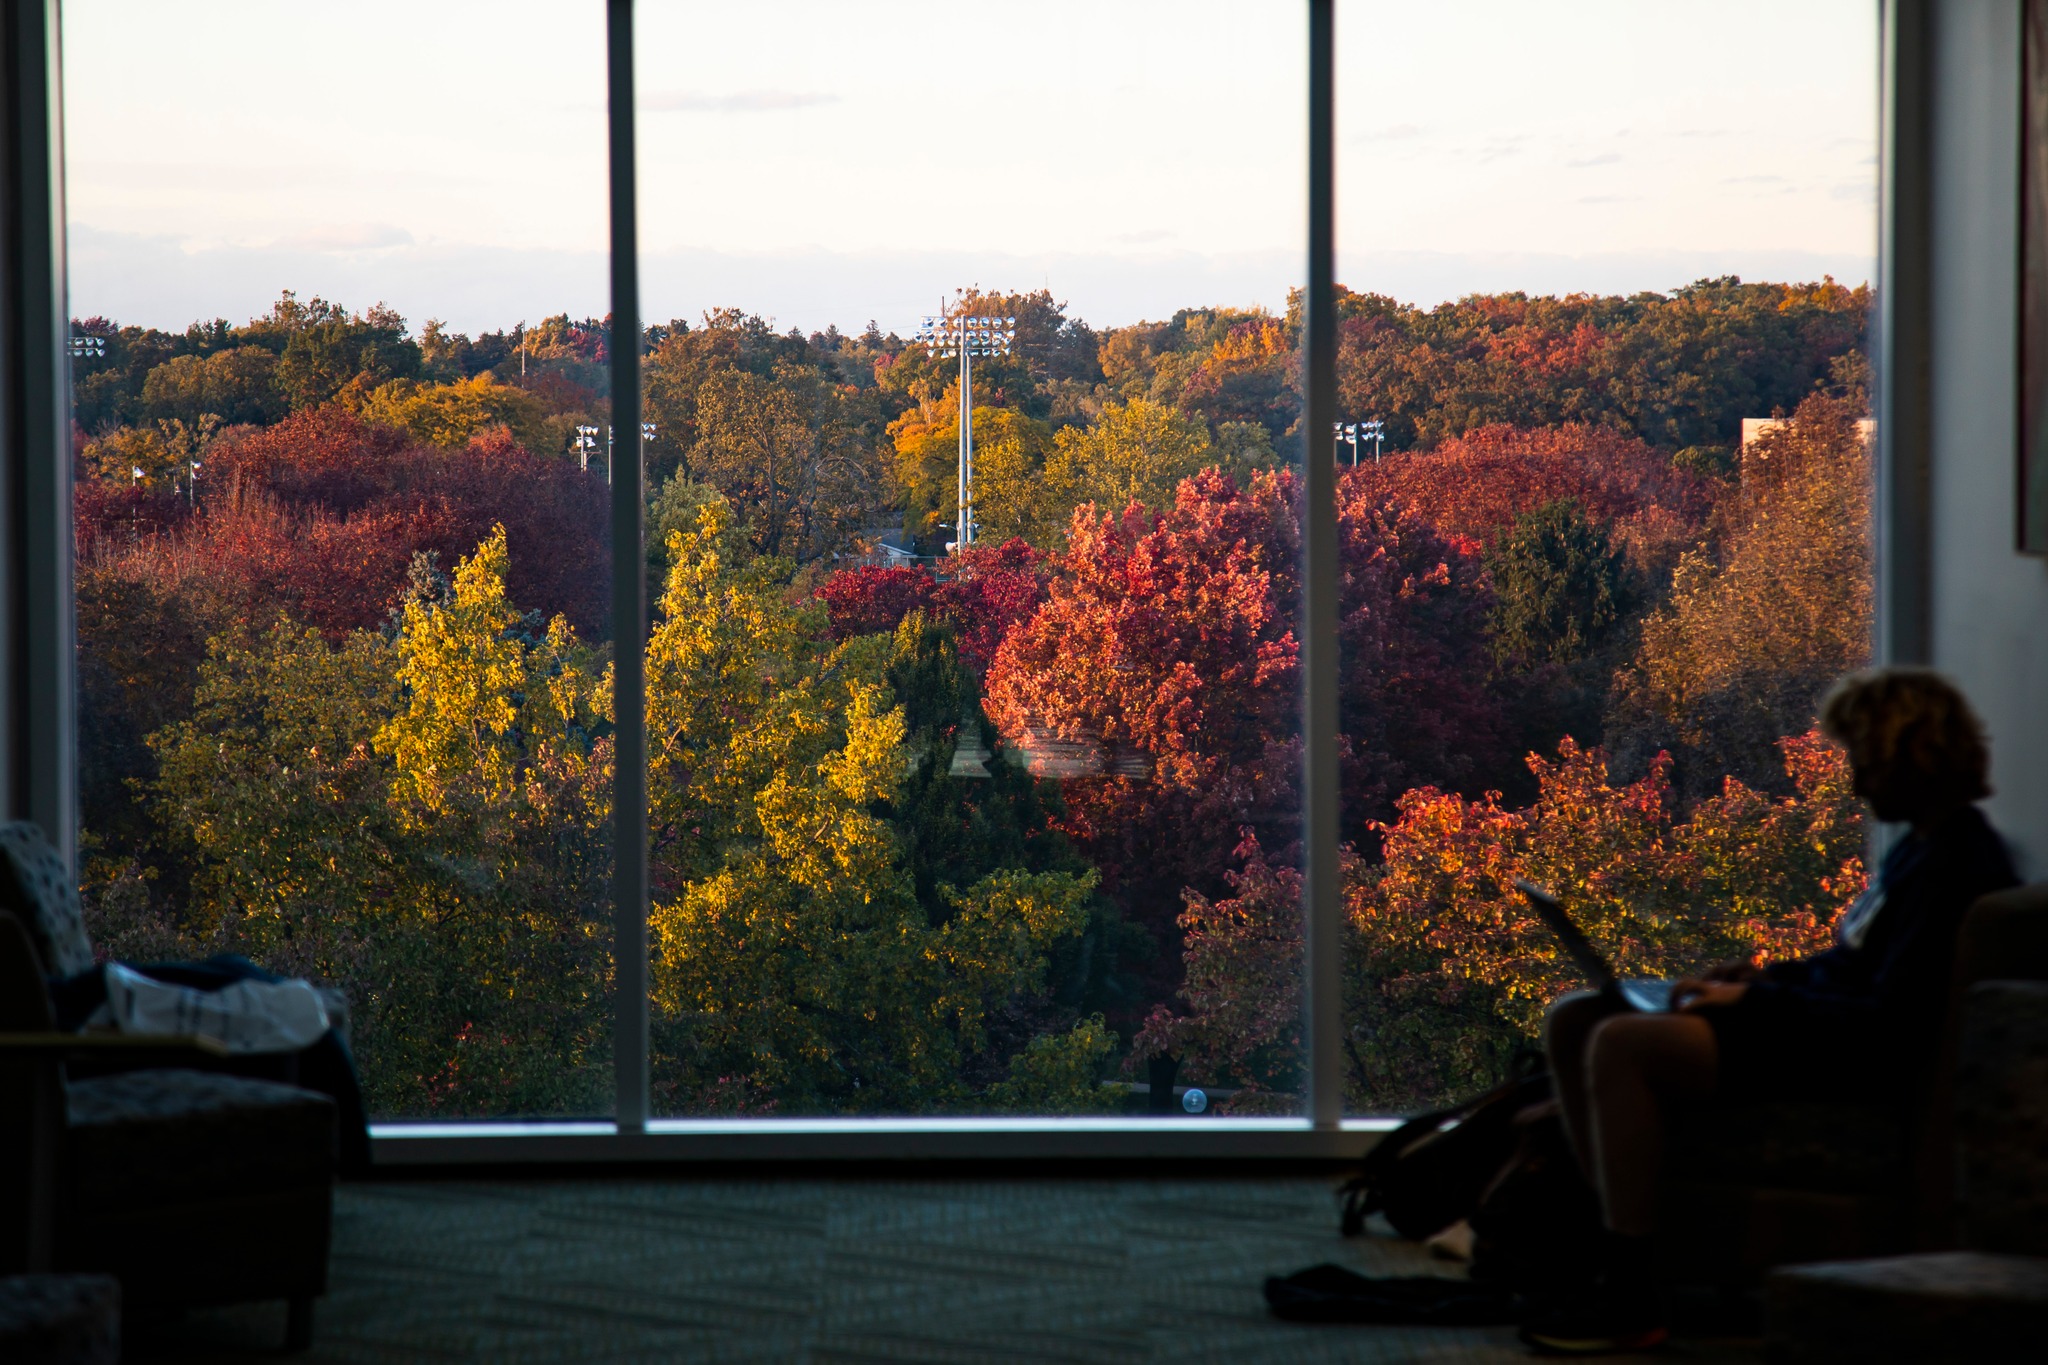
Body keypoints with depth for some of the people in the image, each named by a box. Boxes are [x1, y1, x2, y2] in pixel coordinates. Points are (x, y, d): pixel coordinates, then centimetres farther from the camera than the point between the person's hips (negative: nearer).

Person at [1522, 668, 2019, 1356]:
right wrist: (1766, 976, 9)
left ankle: (1630, 1298, -23)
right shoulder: (1921, 844, 15)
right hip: (1816, 1024, 11)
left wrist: (1757, 1001, -14)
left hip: (1858, 1065, -11)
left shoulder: (1956, 864, -17)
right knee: (1574, 1021, 3)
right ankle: (1618, 1247, 2)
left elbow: (1890, 1021, -22)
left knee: (1622, 1044, -28)